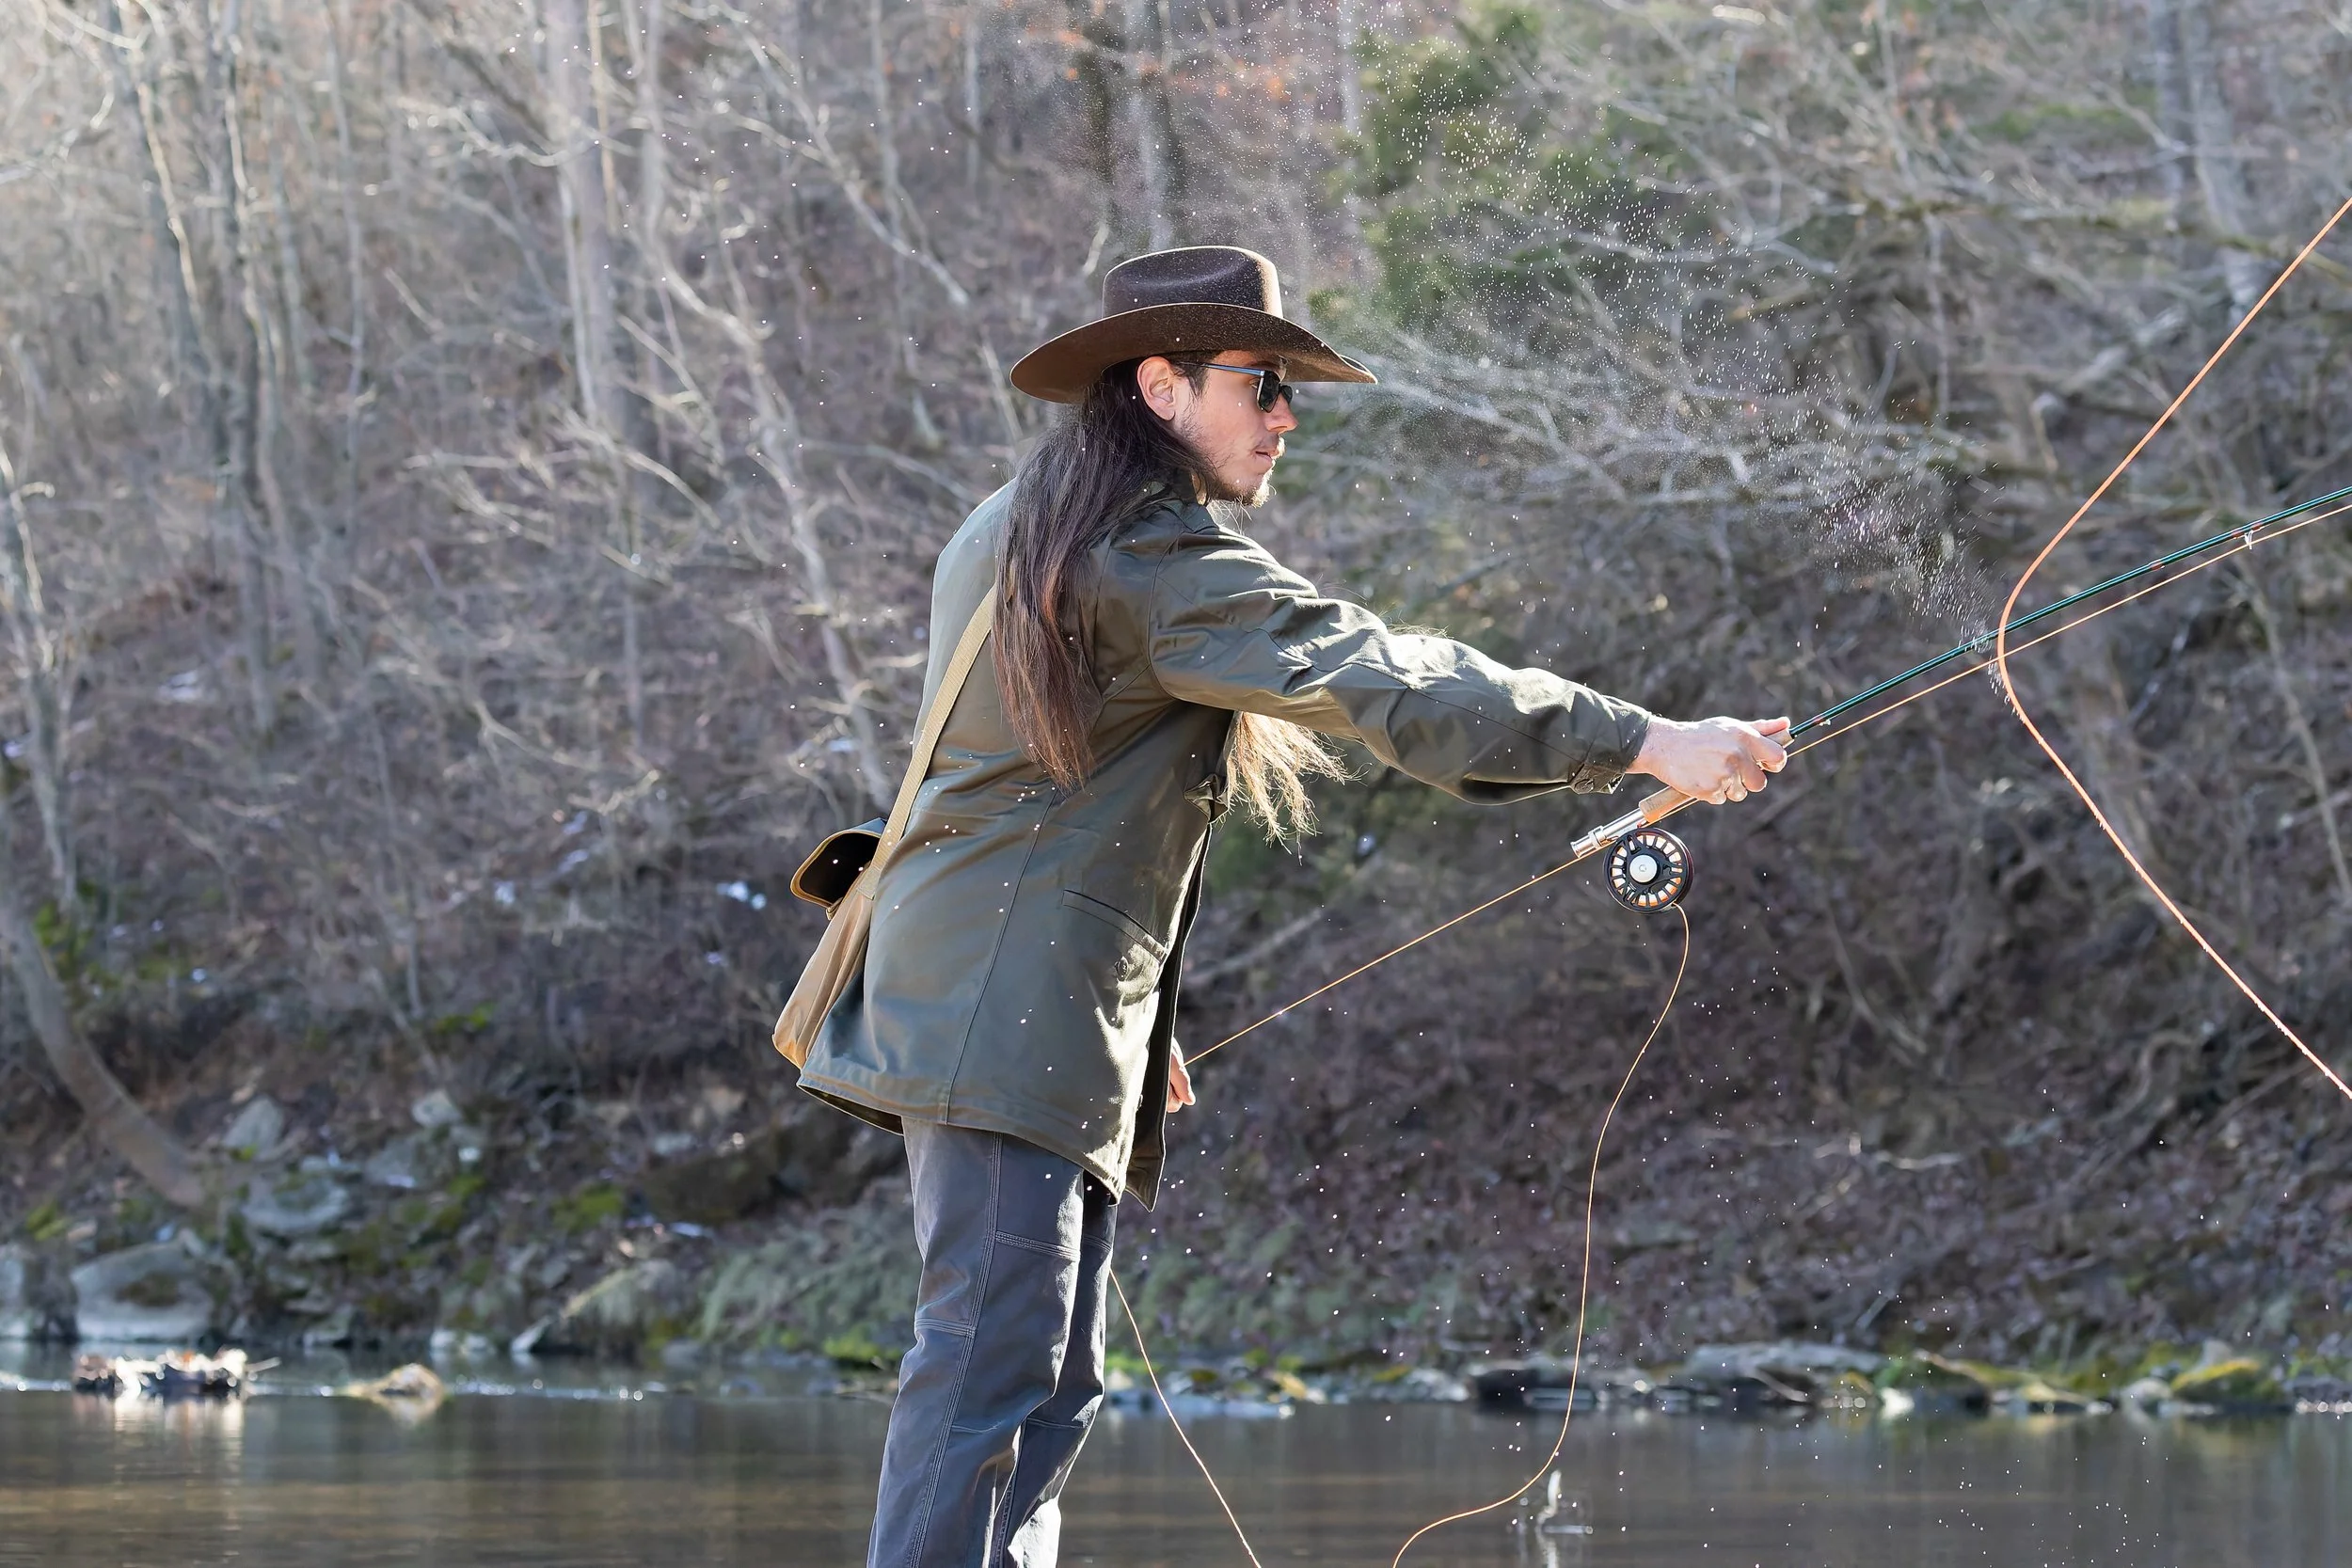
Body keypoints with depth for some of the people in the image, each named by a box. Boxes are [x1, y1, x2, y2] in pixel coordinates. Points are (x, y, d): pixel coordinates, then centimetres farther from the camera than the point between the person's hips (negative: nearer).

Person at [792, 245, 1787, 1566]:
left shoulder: (1018, 533, 20)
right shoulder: (1153, 554, -12)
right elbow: (1372, 680, -22)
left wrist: (1133, 1019, 27)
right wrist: (1642, 741, -24)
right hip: (1010, 1013, -11)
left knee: (1054, 1377, 10)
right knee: (996, 1358, -15)